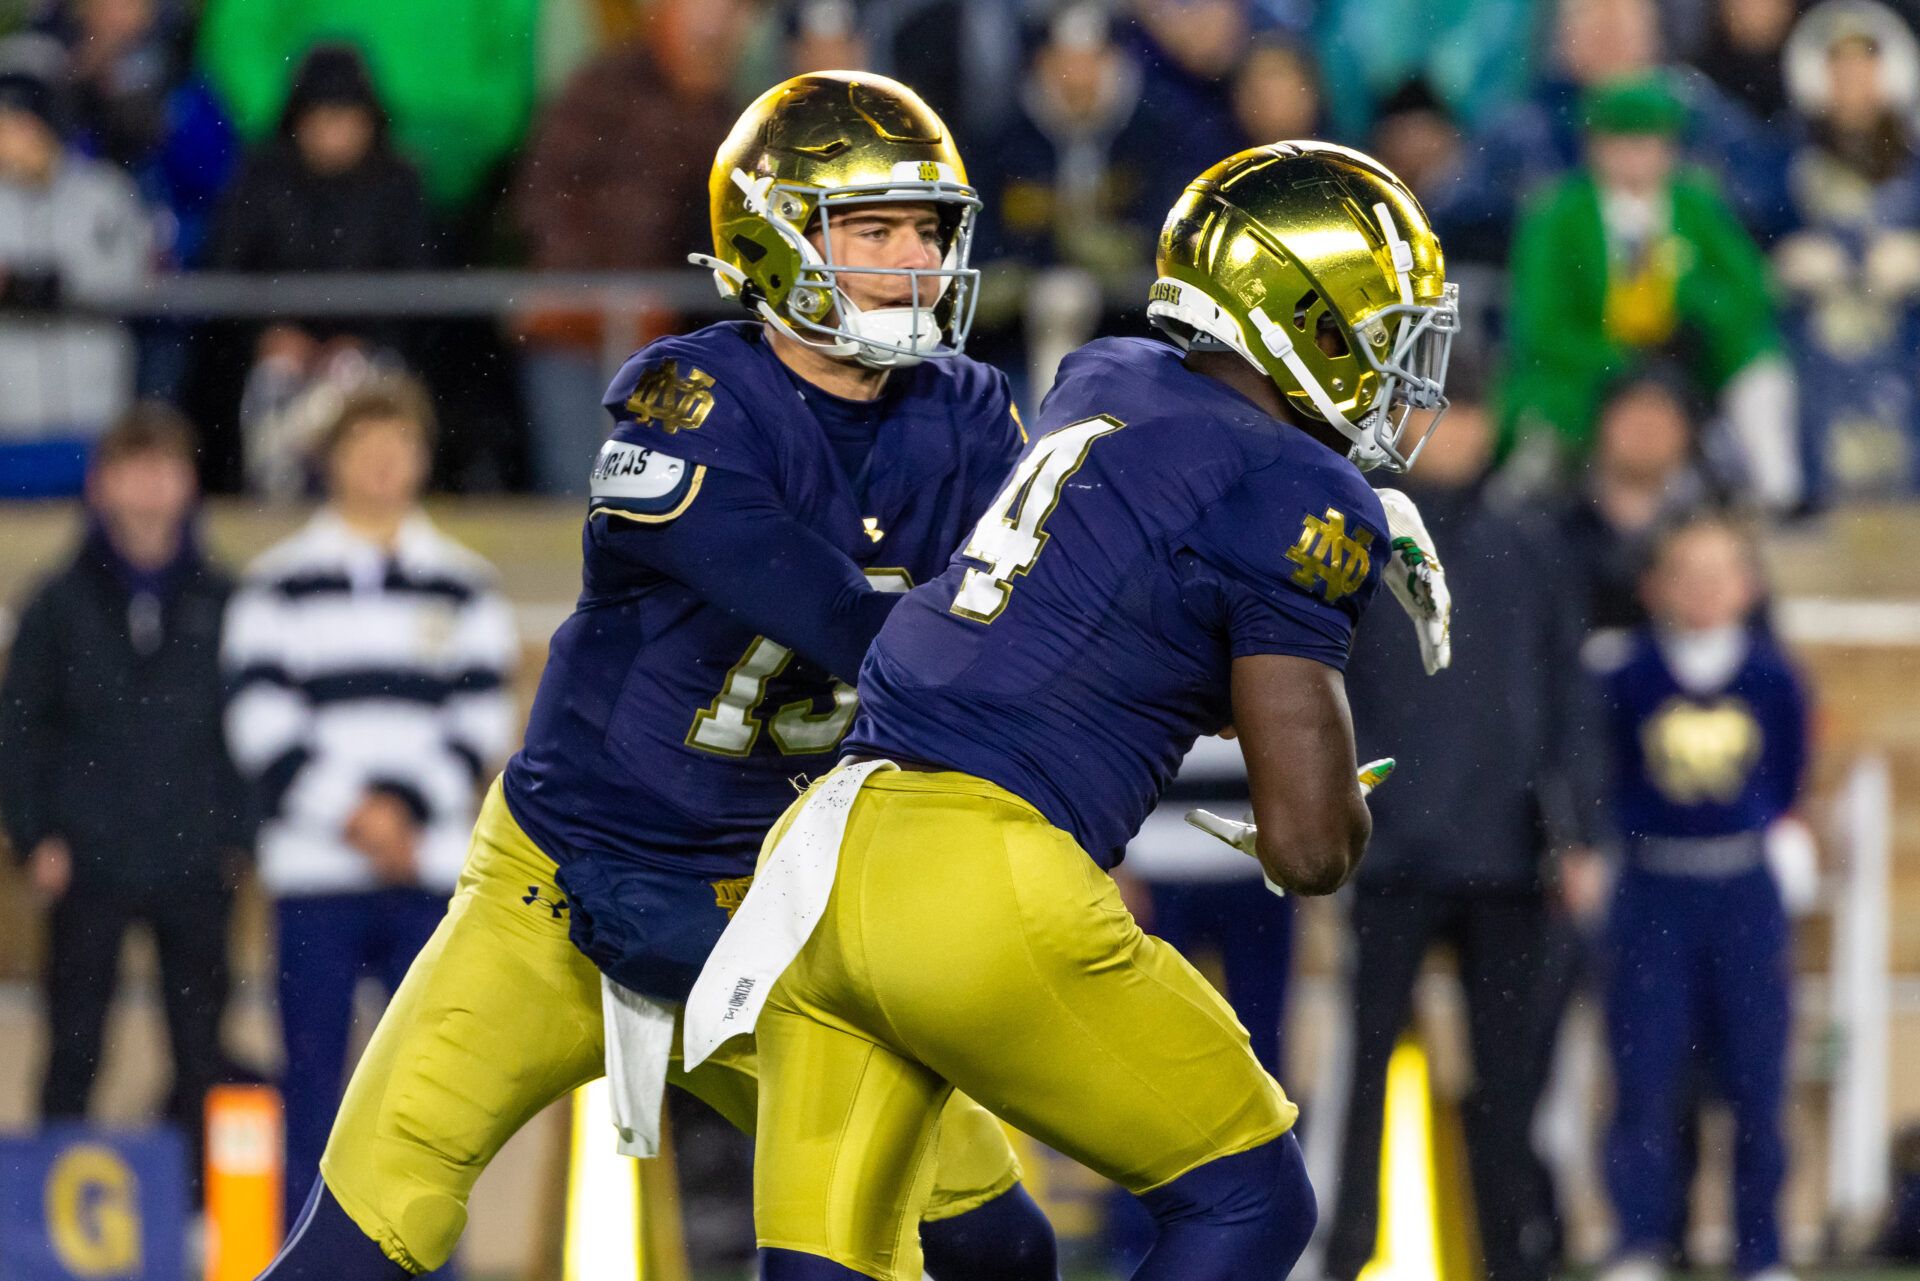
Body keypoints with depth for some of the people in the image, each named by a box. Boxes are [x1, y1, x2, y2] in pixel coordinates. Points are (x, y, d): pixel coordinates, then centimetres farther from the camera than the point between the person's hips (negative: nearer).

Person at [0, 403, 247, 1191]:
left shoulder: (219, 604, 5)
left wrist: (240, 836, -1)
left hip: (195, 866, 1)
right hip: (90, 865, -1)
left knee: (200, 1052, 2)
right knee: (73, 1052, 1)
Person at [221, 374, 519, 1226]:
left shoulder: (464, 589, 12)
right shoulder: (278, 587, 6)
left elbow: (483, 719, 5)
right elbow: (261, 722, -3)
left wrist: (410, 808, -9)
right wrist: (350, 810, -13)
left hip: (430, 866, 1)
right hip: (315, 869, -1)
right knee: (314, 1069, -2)